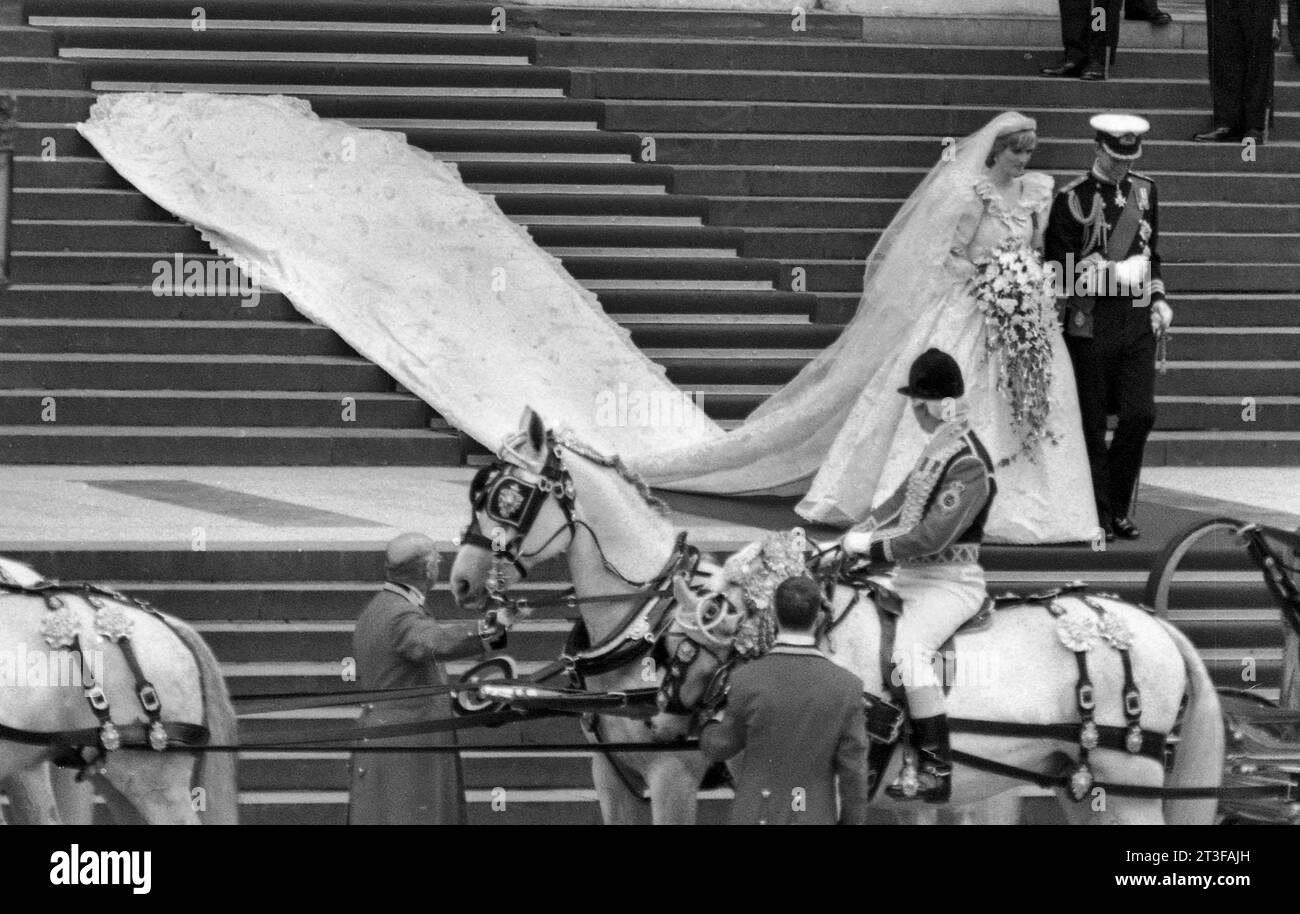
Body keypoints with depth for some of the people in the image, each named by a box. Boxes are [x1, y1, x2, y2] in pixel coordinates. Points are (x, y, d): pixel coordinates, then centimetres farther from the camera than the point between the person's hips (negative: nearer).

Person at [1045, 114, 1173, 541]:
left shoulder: (1144, 191, 11)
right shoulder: (1073, 198, -6)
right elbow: (1056, 264, -4)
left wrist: (1157, 298, 10)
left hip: (1138, 319, 4)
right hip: (1091, 324, -4)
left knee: (1140, 414, -3)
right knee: (1092, 423, 0)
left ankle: (1119, 508, 12)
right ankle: (1099, 516, 8)